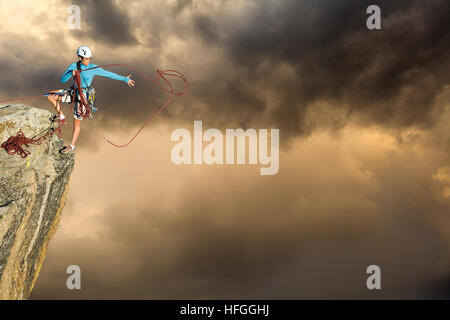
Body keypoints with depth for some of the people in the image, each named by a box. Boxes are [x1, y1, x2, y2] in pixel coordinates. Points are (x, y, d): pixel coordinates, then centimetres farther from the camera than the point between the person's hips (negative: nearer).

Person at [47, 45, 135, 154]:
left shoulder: (93, 68, -13)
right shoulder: (74, 66, -4)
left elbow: (109, 74, -9)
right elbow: (62, 80, -7)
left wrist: (125, 79, -11)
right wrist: (71, 73, -26)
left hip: (83, 96, -4)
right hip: (73, 92, 4)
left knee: (77, 122, 2)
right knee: (51, 96, -6)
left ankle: (72, 147, 14)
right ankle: (61, 116, 9)